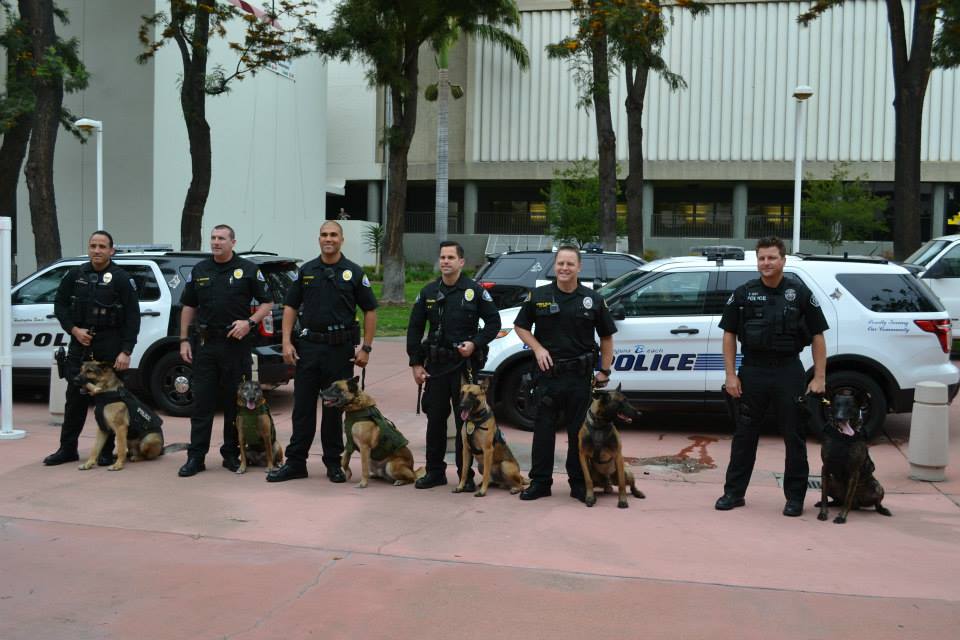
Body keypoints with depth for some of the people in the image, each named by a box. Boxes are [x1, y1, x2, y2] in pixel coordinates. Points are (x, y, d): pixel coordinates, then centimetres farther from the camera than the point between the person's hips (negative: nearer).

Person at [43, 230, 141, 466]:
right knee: (75, 397, 8)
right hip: (80, 343, 4)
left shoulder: (121, 278, -5)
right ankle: (67, 449, 18)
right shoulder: (75, 275, 7)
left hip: (110, 346, -3)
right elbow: (60, 304, 14)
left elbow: (132, 317, -8)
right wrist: (74, 329, -3)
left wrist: (126, 351, -14)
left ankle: (107, 452, 11)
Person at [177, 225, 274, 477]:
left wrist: (249, 322, -13)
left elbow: (267, 303, 3)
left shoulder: (248, 270, 1)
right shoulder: (199, 270, 11)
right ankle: (195, 457, 6)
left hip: (236, 343, -2)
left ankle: (231, 454, 16)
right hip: (205, 343, 2)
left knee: (235, 402, 5)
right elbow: (188, 307, 14)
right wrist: (184, 340, 7)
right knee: (201, 402, 2)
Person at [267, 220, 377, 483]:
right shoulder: (306, 271, 8)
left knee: (334, 407, 6)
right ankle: (295, 462, 11)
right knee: (302, 406, 4)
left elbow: (370, 311, 3)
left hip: (341, 348, -2)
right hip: (308, 345, 2)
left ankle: (333, 463, 16)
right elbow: (290, 307, 8)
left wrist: (366, 348, -3)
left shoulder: (354, 273, 2)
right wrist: (286, 342, -2)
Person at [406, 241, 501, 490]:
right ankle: (434, 472, 19)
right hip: (435, 365, 3)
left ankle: (466, 474, 13)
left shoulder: (475, 291, -2)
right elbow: (414, 329, 9)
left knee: (465, 420, 2)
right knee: (435, 419, 8)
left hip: (466, 364, -3)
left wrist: (475, 343, -14)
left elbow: (494, 322, 1)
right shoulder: (428, 292, 7)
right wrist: (415, 363, 4)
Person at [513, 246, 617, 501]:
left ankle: (578, 483, 19)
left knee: (579, 430, 7)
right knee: (543, 428, 5)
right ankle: (540, 482, 15)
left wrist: (605, 370, 4)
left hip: (580, 375, 0)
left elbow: (607, 336, 9)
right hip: (548, 372, 0)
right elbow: (520, 326, 11)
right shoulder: (538, 296, 1)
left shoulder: (593, 300, 2)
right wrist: (538, 348, -5)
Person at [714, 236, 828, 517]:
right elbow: (729, 334, 5)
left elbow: (817, 336, 1)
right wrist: (731, 375, -1)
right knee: (744, 435, 8)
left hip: (788, 372, -1)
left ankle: (795, 497, 18)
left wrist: (819, 377, -5)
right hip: (752, 370, 1)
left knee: (794, 437, 6)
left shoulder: (800, 293, 0)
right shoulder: (743, 294, 3)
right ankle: (734, 492, 18)